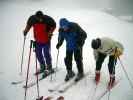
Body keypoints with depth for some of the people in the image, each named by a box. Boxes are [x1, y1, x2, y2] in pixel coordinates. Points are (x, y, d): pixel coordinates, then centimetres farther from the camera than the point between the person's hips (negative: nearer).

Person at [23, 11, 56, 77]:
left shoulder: (47, 19, -18)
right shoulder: (32, 19, -10)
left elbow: (53, 25, -3)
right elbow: (29, 24, 11)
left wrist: (50, 32, -15)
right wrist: (26, 31, -1)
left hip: (46, 40, -4)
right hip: (38, 41, 4)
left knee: (46, 54, -4)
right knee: (38, 54, 9)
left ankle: (49, 68, 16)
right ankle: (42, 67, 29)